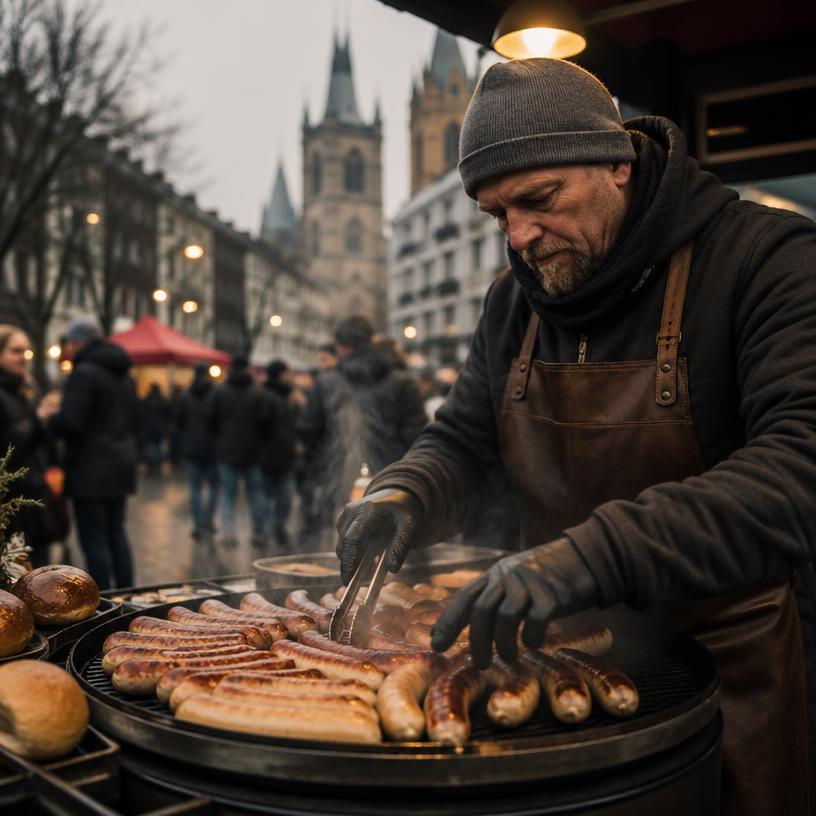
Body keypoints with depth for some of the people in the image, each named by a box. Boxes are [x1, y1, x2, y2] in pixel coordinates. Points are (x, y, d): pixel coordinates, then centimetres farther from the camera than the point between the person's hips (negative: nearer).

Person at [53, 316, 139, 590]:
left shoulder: (84, 372, -13)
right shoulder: (123, 374, 14)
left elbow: (70, 423, -19)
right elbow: (134, 422, 19)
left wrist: (48, 416, -1)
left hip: (92, 466, -9)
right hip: (121, 463, 9)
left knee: (94, 539, -3)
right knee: (116, 532, 15)